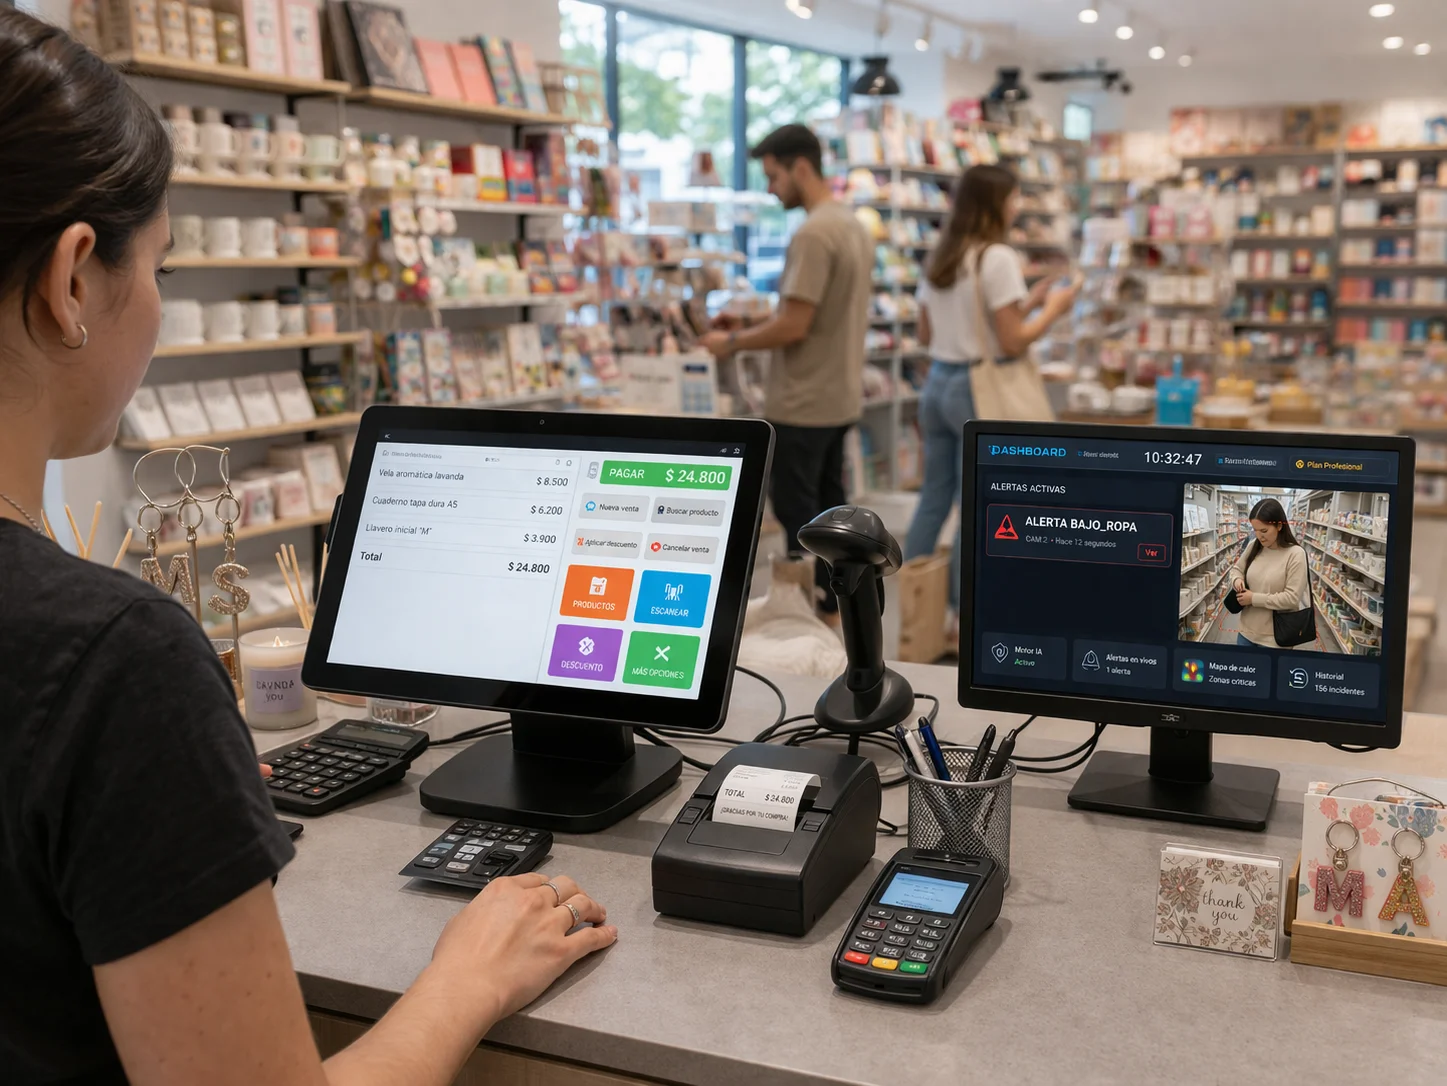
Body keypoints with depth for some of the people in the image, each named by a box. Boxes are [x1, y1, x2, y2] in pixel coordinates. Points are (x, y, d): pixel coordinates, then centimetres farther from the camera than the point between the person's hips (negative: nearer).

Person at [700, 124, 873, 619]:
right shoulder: (854, 225, 11)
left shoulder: (813, 235, -20)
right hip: (840, 396, 10)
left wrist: (732, 342, -8)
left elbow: (794, 327, -23)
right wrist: (752, 326, 13)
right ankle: (835, 606, 26)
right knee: (827, 504, 17)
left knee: (797, 509, -1)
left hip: (804, 402, -10)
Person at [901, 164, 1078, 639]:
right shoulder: (997, 259, -13)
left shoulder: (939, 258, 10)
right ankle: (964, 617, 8)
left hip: (937, 383, 8)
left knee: (933, 498, 13)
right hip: (980, 390, -7)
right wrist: (1052, 309, 0)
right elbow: (1012, 343, -17)